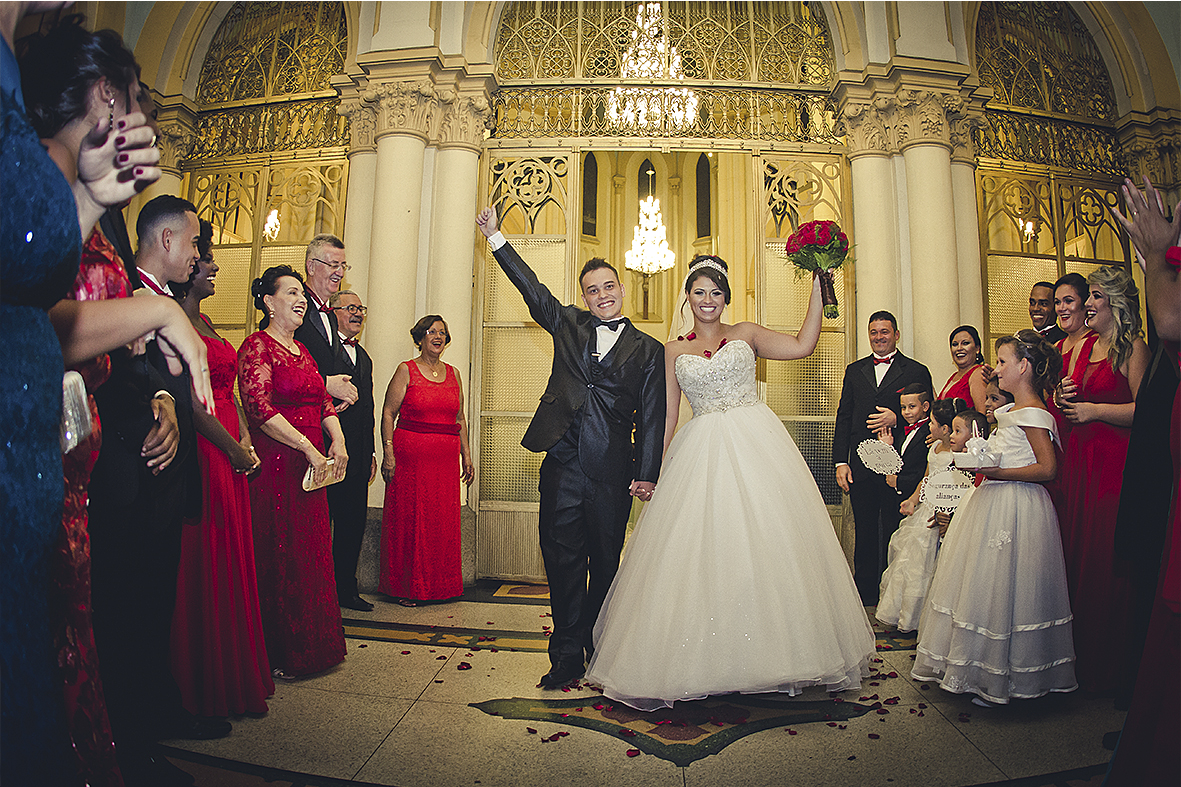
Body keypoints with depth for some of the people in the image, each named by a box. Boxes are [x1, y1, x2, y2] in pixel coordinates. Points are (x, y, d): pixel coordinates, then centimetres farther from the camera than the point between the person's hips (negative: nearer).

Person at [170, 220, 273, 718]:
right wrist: (234, 449, -12)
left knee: (231, 565, 13)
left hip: (230, 456, 9)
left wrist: (245, 438, 5)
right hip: (204, 453, -9)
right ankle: (204, 690, 13)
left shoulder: (204, 322, 19)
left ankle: (234, 680, 26)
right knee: (203, 569, -1)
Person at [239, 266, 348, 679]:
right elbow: (260, 408, -18)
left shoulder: (300, 349, 17)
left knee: (309, 555, 12)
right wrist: (309, 448, -19)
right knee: (276, 559, 1)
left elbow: (323, 401, 15)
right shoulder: (257, 346, -7)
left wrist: (338, 440, -3)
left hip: (310, 469, 8)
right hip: (275, 467, -8)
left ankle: (308, 644, 25)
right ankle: (275, 654, 14)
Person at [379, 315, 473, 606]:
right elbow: (388, 413, -2)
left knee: (444, 521, 6)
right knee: (408, 520, 1)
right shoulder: (406, 370, 1)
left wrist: (466, 456, 12)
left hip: (446, 458, 4)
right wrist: (388, 452, -11)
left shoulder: (453, 373, 14)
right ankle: (405, 587, 14)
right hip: (411, 456, -4)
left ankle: (441, 585, 19)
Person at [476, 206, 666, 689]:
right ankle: (567, 653, 12)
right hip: (563, 463, 1)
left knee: (605, 561, 9)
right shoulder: (568, 326, 14)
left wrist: (646, 474, -2)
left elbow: (651, 418, 5)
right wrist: (496, 238, 11)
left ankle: (594, 646, 26)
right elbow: (531, 287, 15)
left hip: (612, 472, -1)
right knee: (561, 555, 1)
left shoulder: (647, 350, 8)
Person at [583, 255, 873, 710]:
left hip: (757, 447, 0)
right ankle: (701, 661, 9)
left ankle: (765, 655, 13)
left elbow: (803, 345, -1)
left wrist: (816, 287, -2)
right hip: (701, 451, 1)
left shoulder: (746, 333, 12)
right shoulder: (674, 351, 13)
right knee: (699, 548, -3)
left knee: (764, 540, -1)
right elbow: (667, 414, 11)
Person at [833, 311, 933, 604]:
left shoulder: (917, 371, 4)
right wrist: (840, 462, 2)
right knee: (865, 533, 10)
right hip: (861, 466, 3)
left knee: (894, 533, 4)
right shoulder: (854, 370, 13)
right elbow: (843, 417, 10)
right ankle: (865, 591, 22)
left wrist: (897, 419, -16)